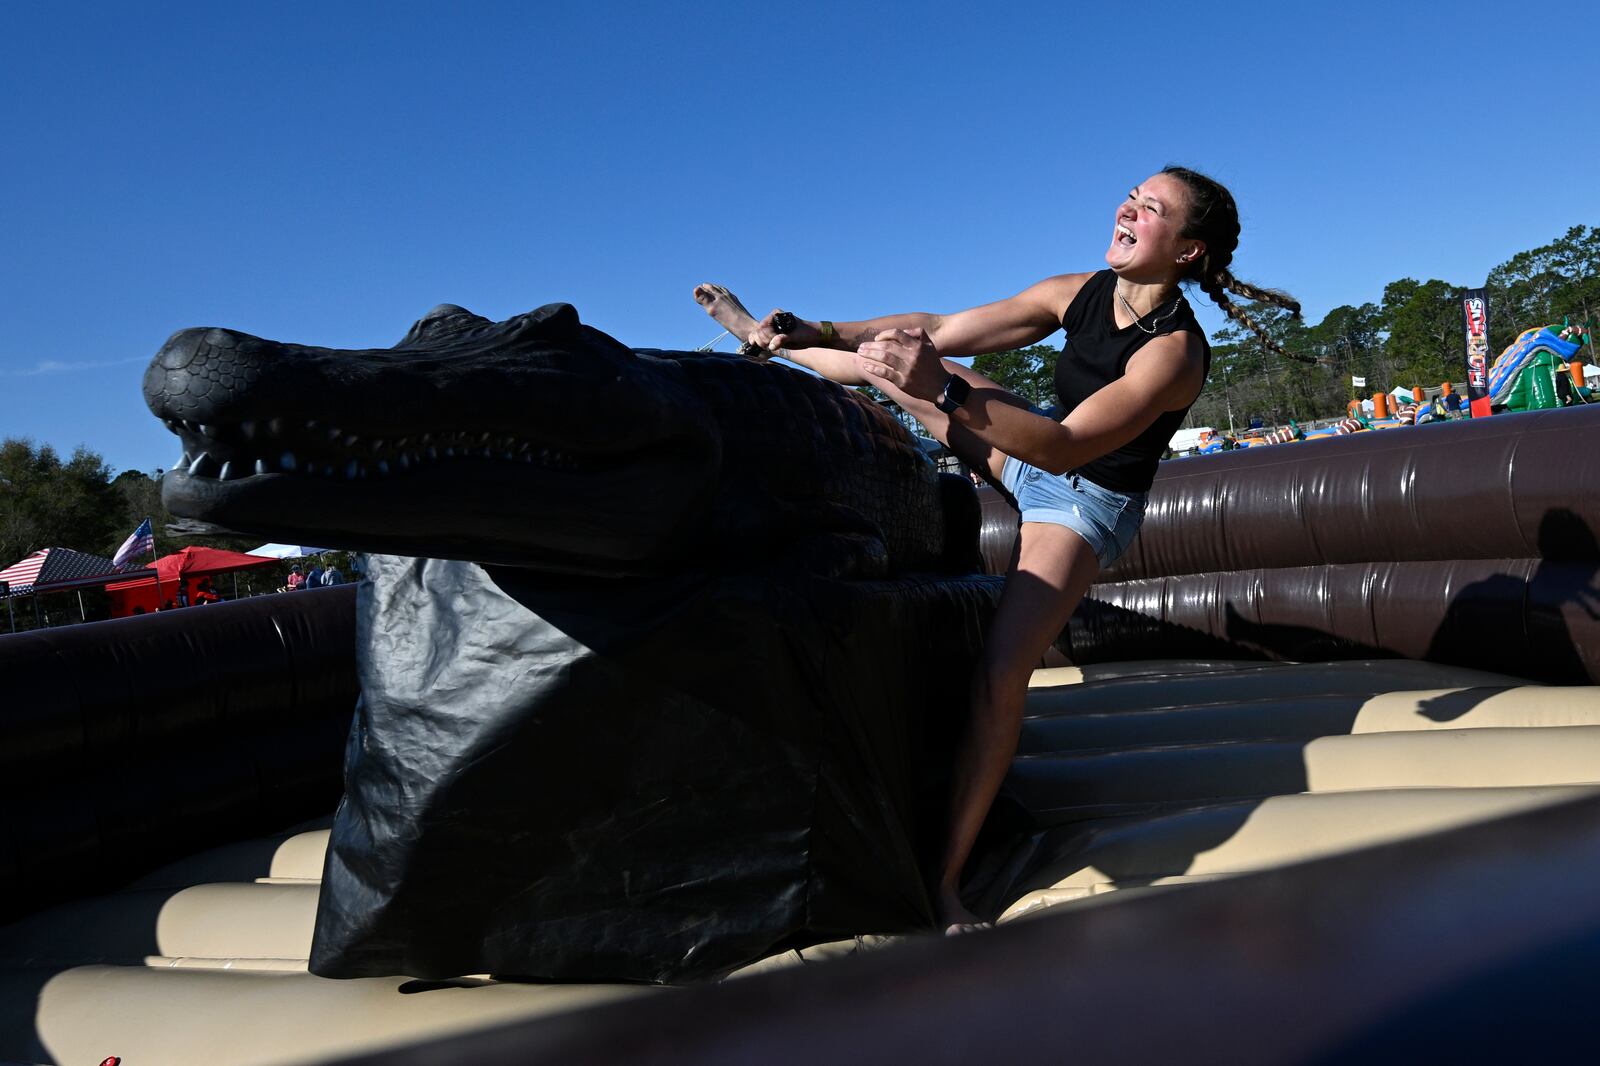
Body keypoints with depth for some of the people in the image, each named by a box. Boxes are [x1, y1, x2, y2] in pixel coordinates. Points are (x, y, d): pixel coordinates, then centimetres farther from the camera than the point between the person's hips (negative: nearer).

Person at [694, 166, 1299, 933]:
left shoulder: (1175, 351, -29)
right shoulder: (1079, 293, -10)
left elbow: (1067, 446, -41)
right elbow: (940, 331, -9)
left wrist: (944, 389, -53)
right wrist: (824, 334, -17)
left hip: (1085, 507, -6)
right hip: (1030, 462, 7)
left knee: (1001, 671, -25)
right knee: (899, 356, 5)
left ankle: (946, 884, -16)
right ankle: (766, 340, 35)